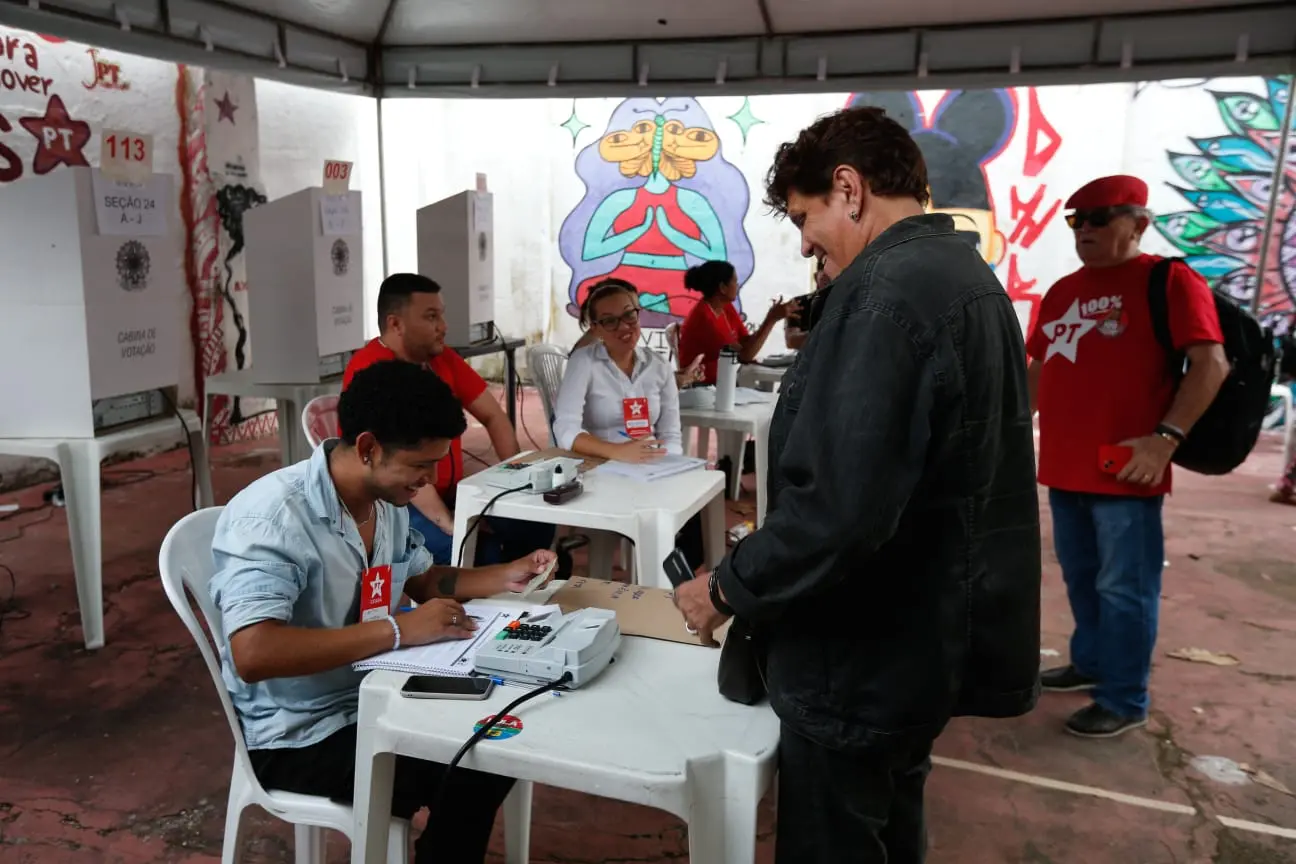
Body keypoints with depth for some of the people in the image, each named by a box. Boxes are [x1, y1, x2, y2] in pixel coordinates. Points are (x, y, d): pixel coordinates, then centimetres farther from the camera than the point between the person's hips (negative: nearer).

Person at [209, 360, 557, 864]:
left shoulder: (386, 498, -1)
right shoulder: (270, 517, -26)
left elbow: (421, 579, 15)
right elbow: (253, 655, -36)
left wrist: (505, 577, -1)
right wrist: (397, 630, -35)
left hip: (373, 699, 8)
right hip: (299, 735, -8)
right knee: (470, 779, -19)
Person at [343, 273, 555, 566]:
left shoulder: (443, 358, 5)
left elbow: (493, 416, 10)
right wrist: (447, 523, -28)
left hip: (448, 495, 8)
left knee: (536, 523, -3)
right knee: (480, 550, -29)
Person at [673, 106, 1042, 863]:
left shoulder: (888, 290, -23)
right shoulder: (969, 277, 9)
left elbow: (839, 506, -31)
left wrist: (730, 589, -17)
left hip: (865, 654, -9)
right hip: (931, 633, 10)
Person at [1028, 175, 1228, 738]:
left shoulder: (1169, 281, -5)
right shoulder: (1061, 292, 16)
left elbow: (1211, 365, -12)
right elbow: (1041, 368, 22)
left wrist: (1167, 436, -20)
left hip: (1126, 473, -7)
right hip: (1064, 468, 7)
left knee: (1123, 588, -1)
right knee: (1080, 578, 18)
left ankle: (1125, 701, 10)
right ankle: (1090, 663, 35)